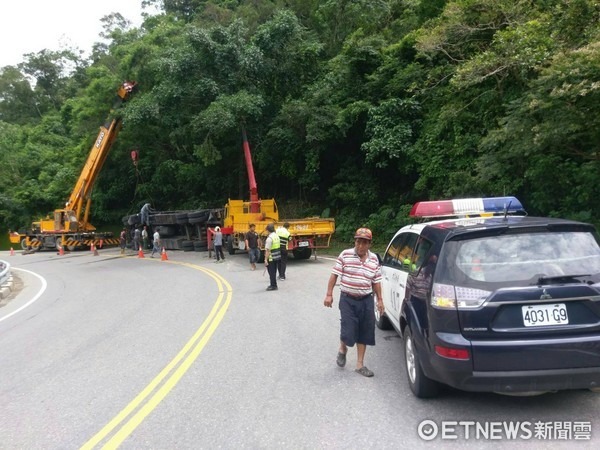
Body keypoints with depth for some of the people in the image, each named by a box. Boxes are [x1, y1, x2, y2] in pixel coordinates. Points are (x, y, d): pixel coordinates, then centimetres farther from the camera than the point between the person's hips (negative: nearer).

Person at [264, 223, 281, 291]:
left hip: (271, 258, -9)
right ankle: (274, 285, 29)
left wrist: (266, 259, -22)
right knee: (274, 271, 18)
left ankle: (273, 286, 7)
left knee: (271, 272, 2)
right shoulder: (277, 236, 6)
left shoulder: (269, 238, -20)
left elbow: (267, 250, -23)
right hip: (277, 256, 9)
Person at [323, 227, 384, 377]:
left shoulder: (374, 259, 3)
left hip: (366, 300, 3)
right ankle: (342, 350, 28)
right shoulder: (345, 255, -7)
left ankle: (360, 364, 22)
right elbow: (334, 275, -2)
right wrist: (329, 294, -5)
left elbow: (376, 281, 10)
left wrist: (380, 300, 9)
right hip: (348, 299, -3)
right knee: (348, 332, -7)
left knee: (364, 333, 8)